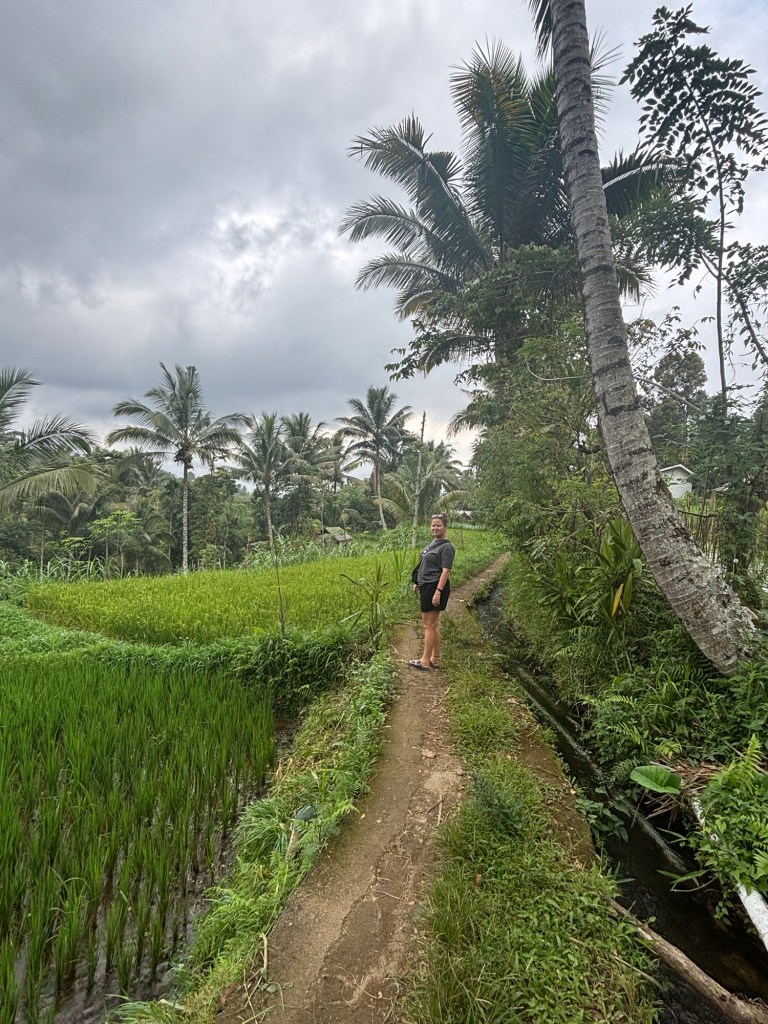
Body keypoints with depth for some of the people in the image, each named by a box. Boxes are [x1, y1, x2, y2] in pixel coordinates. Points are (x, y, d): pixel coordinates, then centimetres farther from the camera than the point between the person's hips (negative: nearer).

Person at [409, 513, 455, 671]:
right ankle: (435, 659, 24)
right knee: (433, 624, 15)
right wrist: (418, 583, 22)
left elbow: (446, 571, -20)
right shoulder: (433, 543, 13)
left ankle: (425, 661, 8)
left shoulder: (446, 547, -14)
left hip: (435, 588, -9)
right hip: (427, 587, 10)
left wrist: (438, 591, -25)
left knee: (429, 625, -2)